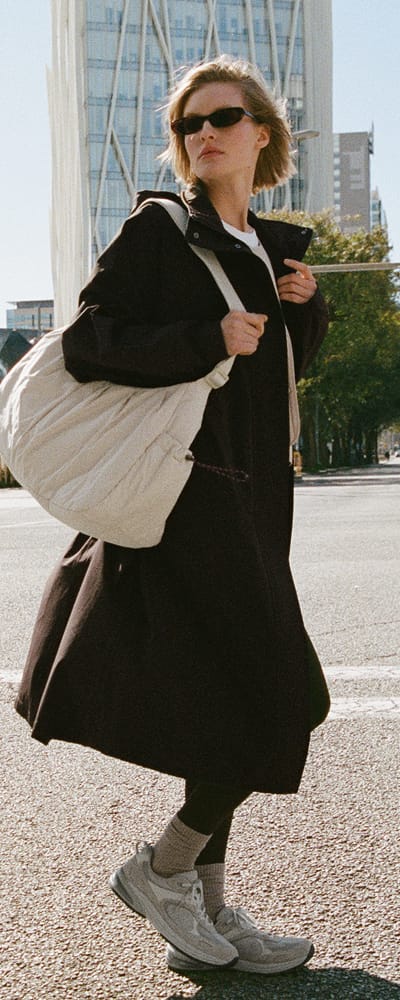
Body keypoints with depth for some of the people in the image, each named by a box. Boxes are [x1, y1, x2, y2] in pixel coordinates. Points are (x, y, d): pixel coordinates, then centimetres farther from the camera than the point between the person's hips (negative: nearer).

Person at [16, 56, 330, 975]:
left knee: (228, 700, 9)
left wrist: (306, 306, 7)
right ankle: (160, 869, 10)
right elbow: (85, 342, -13)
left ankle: (206, 905, 21)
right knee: (276, 700, -10)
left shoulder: (273, 246, 16)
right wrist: (210, 340, -18)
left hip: (251, 494, 8)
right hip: (188, 491, -8)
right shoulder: (158, 230, -5)